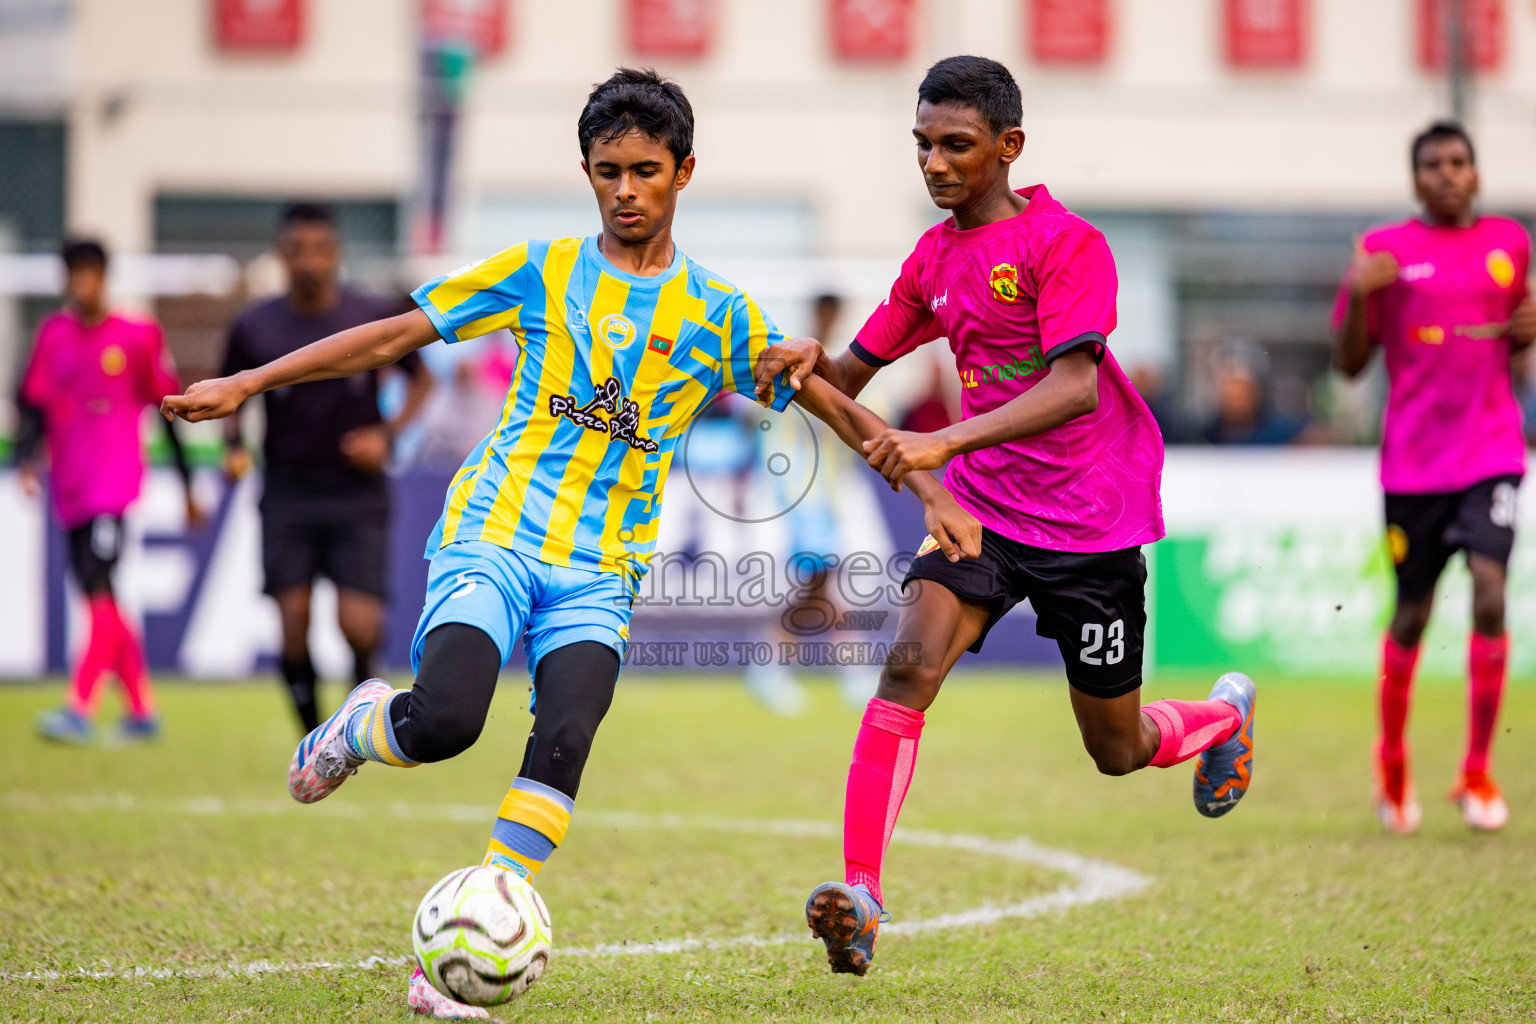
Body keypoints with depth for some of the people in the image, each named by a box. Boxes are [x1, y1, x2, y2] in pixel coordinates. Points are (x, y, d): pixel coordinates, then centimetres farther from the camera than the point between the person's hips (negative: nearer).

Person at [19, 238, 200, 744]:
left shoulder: (139, 336, 0)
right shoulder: (54, 334, 10)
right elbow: (36, 404, 9)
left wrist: (188, 487, 9)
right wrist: (26, 461, -9)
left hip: (116, 474, -5)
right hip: (70, 487, 5)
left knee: (99, 587, -18)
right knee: (100, 601, 8)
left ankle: (80, 708, -25)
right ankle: (142, 710, 18)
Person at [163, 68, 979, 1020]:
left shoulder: (717, 314, 8)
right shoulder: (540, 273, 6)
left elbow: (832, 404, 11)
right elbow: (394, 337, 9)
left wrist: (932, 491, 1)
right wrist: (244, 384, 6)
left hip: (603, 567, 1)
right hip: (495, 536, -1)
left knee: (563, 745, -22)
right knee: (445, 721, -25)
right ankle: (361, 724, 12)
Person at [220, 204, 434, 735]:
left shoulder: (376, 317, -3)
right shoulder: (254, 327, 0)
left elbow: (420, 378, 10)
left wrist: (387, 434, -5)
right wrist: (234, 446, -7)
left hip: (358, 493, -1)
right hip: (288, 495, 1)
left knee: (359, 625, -13)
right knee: (294, 628, -6)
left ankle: (363, 672, 22)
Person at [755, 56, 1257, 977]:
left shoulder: (1065, 244, -15)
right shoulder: (934, 259, 7)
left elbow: (1075, 387, -28)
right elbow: (851, 376, 14)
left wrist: (945, 442, -38)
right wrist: (811, 361, -11)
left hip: (1092, 520, -5)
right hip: (984, 506, 5)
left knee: (1118, 752, 9)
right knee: (910, 666, -22)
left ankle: (1224, 713, 44)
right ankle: (860, 894, -27)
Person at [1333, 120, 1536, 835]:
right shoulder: (1386, 251, 0)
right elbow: (1350, 363, 1)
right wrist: (1357, 294, -16)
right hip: (1413, 459, -1)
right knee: (1411, 616, 5)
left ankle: (1476, 774, -7)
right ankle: (1392, 761, 30)